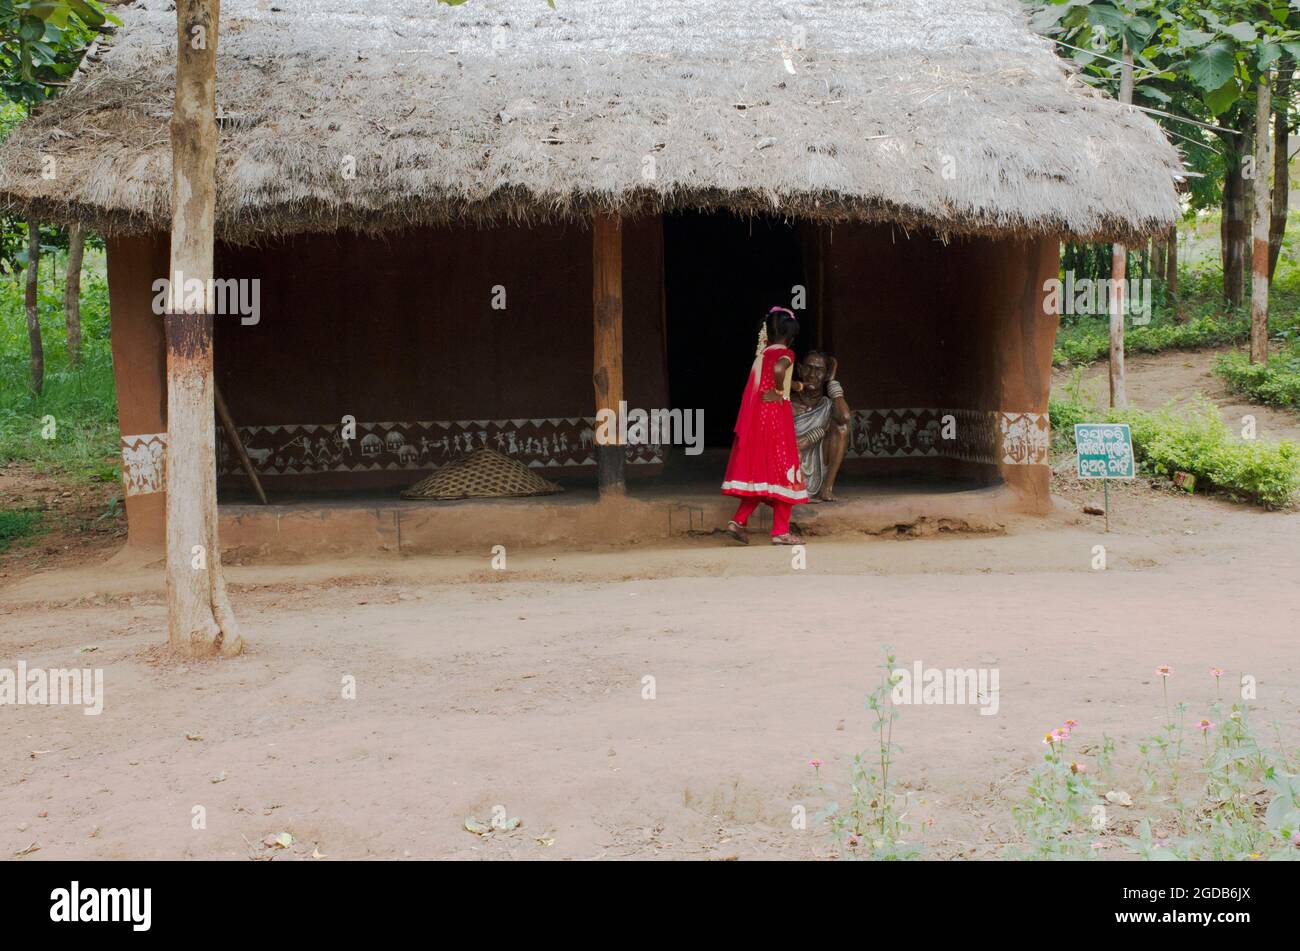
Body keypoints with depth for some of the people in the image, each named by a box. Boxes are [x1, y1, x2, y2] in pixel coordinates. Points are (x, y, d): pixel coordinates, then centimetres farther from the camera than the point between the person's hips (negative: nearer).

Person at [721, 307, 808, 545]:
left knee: (759, 471, 15)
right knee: (782, 471, 1)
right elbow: (778, 369, -32)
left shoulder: (762, 353, 13)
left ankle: (739, 521, 8)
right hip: (775, 417, -7)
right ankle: (781, 531, 2)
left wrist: (795, 386, 43)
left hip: (755, 419, 7)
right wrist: (779, 392, -16)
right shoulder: (785, 354, -9)